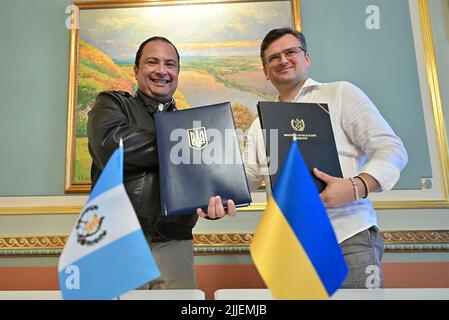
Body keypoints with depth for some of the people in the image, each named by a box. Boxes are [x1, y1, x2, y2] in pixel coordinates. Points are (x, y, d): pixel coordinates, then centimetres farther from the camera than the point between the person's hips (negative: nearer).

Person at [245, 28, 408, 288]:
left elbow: (392, 149, -2)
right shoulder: (260, 124, 17)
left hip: (348, 238, -3)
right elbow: (248, 177, 13)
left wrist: (356, 187, -20)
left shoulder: (340, 94, 5)